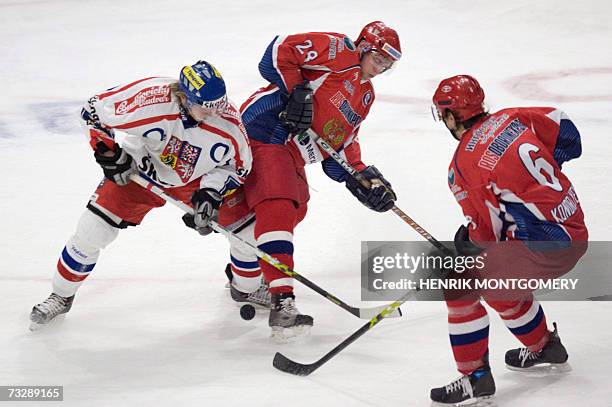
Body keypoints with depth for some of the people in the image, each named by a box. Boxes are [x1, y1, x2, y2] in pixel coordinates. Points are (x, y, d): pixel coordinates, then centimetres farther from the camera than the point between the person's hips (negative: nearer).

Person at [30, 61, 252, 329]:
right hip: (138, 169, -2)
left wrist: (211, 192, -24)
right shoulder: (148, 98, -36)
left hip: (197, 178, 2)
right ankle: (61, 296, 16)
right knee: (92, 230, -7)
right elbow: (94, 110, -19)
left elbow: (238, 165, -10)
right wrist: (107, 153, -19)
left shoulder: (227, 119, -28)